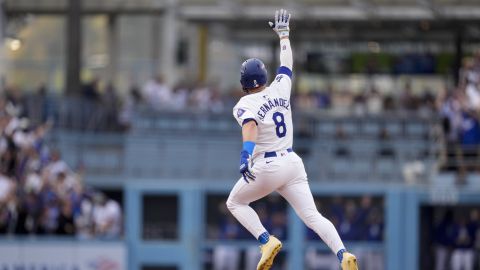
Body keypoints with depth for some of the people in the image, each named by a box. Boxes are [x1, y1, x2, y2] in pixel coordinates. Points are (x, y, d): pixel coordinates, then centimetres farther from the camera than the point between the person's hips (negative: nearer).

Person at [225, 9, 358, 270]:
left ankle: (267, 241, -3)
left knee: (235, 203, 19)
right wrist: (283, 33, 39)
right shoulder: (280, 89, 6)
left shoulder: (244, 105, -9)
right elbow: (287, 63, 24)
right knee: (312, 216, -1)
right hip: (292, 162, 5)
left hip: (266, 167, -5)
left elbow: (250, 127, -30)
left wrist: (245, 155, -46)